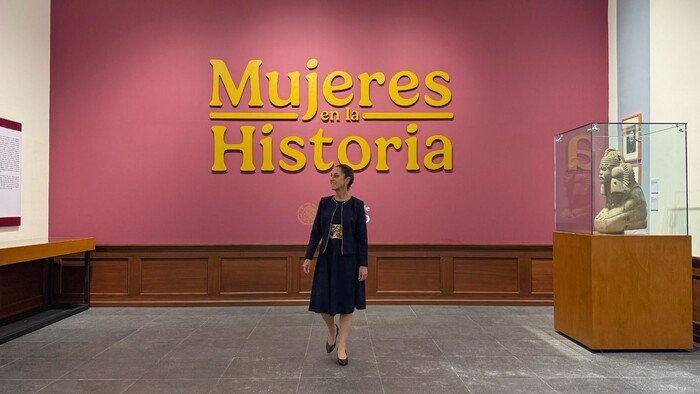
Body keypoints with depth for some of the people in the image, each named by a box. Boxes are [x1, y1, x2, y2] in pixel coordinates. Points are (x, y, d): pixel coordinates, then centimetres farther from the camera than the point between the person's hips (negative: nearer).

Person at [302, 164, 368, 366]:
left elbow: (362, 237, -5)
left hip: (348, 258, -3)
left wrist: (363, 264, -9)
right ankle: (332, 330, 34)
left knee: (346, 302, 3)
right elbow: (316, 232, 5)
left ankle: (342, 347, 14)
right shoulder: (324, 202, 4)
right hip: (326, 257, 3)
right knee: (322, 301, 4)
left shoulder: (357, 204, -5)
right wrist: (308, 256, -1)